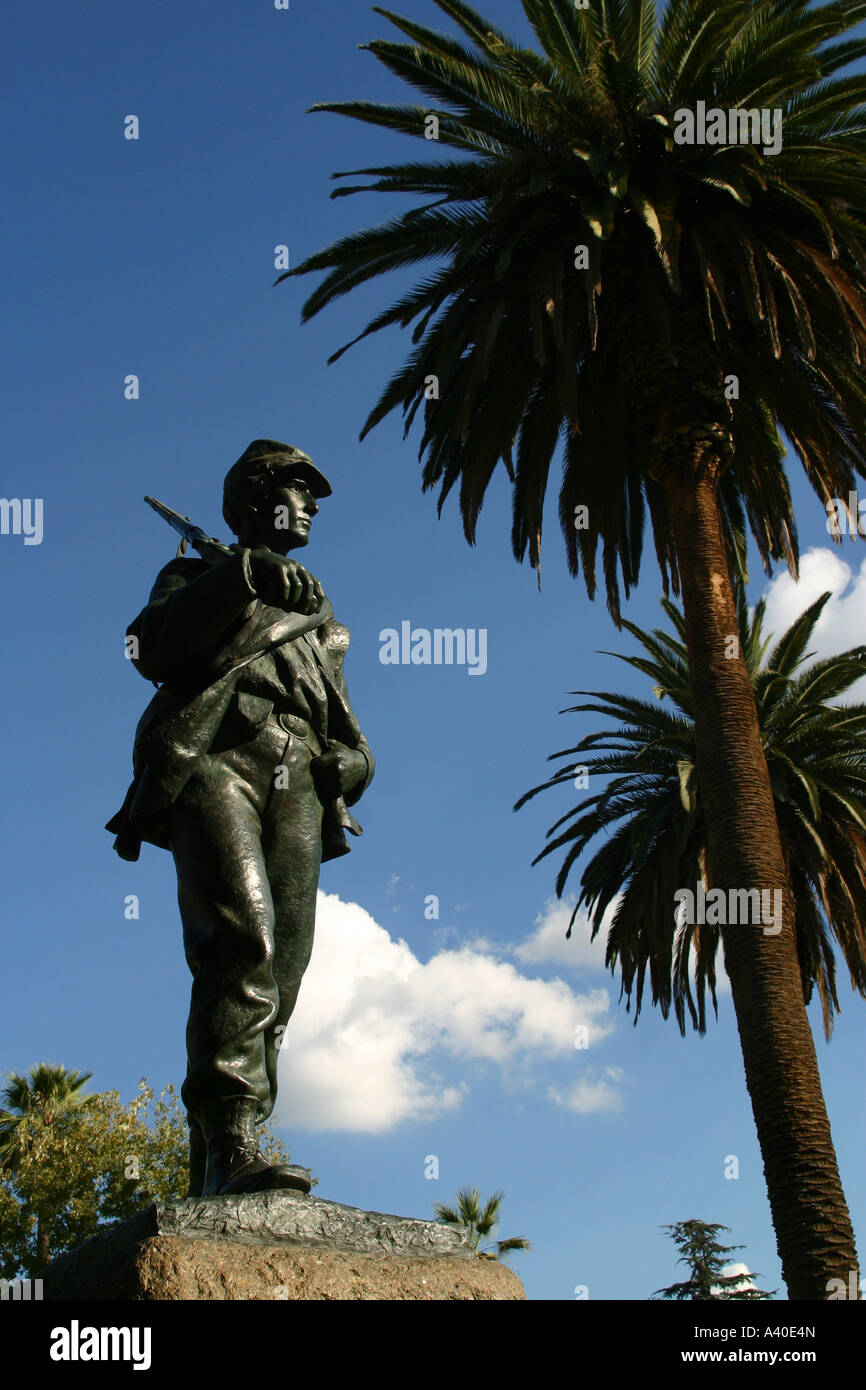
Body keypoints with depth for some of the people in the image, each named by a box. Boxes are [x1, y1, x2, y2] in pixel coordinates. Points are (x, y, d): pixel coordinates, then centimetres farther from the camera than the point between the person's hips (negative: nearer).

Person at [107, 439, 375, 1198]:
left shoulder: (316, 607, 35)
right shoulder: (197, 579, 22)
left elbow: (336, 711, 30)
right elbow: (153, 647, -1)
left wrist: (350, 761, 6)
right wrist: (241, 576, -13)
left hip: (296, 783, 5)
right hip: (214, 765, -5)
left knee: (281, 970, -7)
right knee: (243, 942, -26)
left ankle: (222, 1163, -4)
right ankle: (228, 1148, -31)